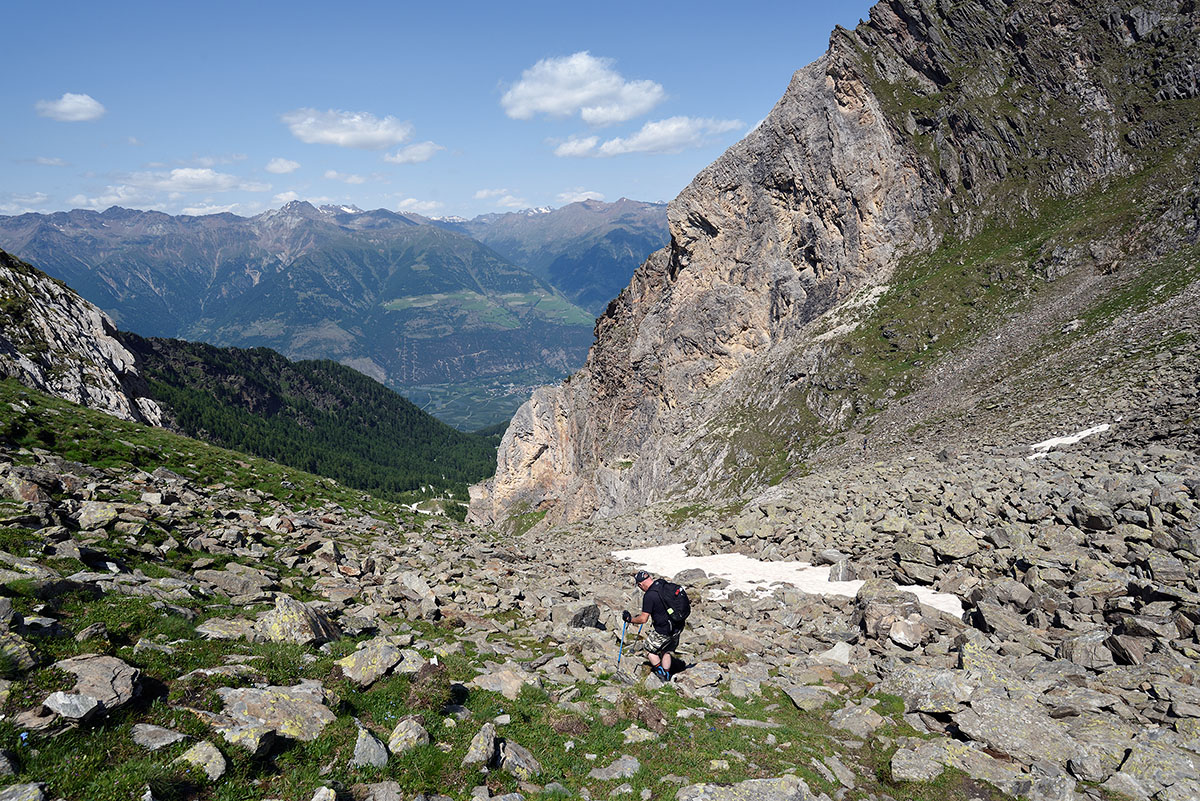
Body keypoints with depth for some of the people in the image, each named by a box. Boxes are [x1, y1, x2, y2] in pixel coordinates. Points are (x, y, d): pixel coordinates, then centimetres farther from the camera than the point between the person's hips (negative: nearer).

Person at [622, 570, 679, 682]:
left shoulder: (649, 596, -22)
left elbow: (643, 619, -18)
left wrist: (630, 619, -1)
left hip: (663, 632, -7)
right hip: (677, 627, 7)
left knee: (650, 649, 16)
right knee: (666, 651, 24)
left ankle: (661, 673, 19)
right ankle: (667, 676, 26)